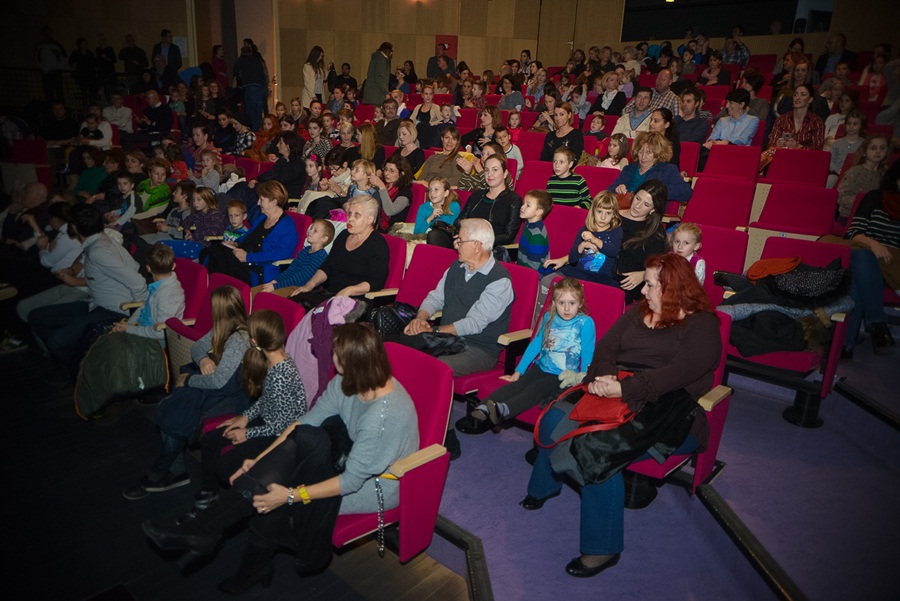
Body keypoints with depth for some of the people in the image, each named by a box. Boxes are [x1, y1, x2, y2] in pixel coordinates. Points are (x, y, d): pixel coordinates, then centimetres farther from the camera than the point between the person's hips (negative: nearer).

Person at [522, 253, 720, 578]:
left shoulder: (702, 325, -4)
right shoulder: (639, 311, 17)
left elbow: (679, 372, -18)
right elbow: (606, 346, 9)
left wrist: (624, 388, -27)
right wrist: (603, 376, -14)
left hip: (667, 415, -6)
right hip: (618, 397, 7)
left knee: (600, 448, -30)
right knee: (555, 418, -15)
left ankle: (603, 548, -13)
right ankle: (545, 485, 13)